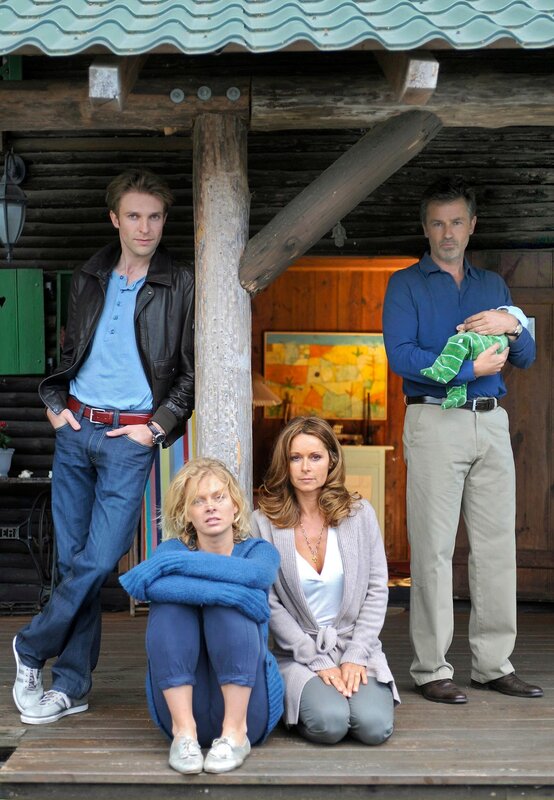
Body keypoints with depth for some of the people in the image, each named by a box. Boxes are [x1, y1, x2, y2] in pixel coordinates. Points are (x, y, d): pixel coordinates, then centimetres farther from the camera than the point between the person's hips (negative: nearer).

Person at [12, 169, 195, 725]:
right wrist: (55, 402, 9)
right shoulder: (89, 278, 12)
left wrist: (158, 426, -6)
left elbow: (193, 371, 2)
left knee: (97, 561, -9)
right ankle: (71, 686, 14)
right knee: (72, 559, 5)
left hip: (131, 437, -3)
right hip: (75, 429, 4)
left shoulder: (180, 287, 0)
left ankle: (32, 648, 13)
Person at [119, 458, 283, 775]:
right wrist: (224, 589, -28)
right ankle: (184, 731, -25)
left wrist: (174, 561, -22)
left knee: (227, 604, -22)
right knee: (171, 601, -21)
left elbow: (257, 574, -22)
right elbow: (154, 586, -21)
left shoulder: (259, 550, 6)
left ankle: (236, 732, -21)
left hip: (248, 703, 0)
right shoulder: (174, 548, 6)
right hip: (182, 701, 1)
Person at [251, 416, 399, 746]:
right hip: (299, 654, -2)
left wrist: (356, 657, -7)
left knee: (374, 726, -22)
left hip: (357, 648, 2)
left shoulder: (360, 514, 3)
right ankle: (305, 697, 7)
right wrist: (319, 662, -11)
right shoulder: (263, 523, -4)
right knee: (329, 723, -27)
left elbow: (377, 591, 3)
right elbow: (270, 606, -6)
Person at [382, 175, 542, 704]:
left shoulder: (493, 285, 20)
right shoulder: (406, 284, 5)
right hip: (435, 421, -5)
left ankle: (493, 664, 15)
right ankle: (431, 670, 3)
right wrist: (473, 368, -10)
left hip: (491, 423, 5)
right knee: (434, 548, -4)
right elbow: (401, 356, -10)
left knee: (497, 545, 5)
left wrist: (512, 324, -5)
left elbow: (526, 358, 16)